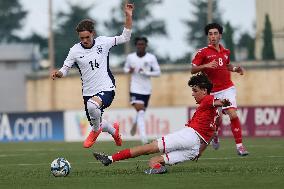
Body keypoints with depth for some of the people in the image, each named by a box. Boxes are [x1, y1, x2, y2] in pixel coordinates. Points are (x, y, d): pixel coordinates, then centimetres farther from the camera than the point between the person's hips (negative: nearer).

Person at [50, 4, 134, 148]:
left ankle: (95, 131, -6)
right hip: (88, 92, 4)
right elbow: (65, 69, 2)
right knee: (97, 124, 15)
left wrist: (128, 17, -7)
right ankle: (114, 130, 53)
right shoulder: (75, 51, -4)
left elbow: (125, 37, 4)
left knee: (92, 105, -37)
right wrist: (58, 73, -22)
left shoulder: (102, 42, -4)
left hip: (106, 89, -4)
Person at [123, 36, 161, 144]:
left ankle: (135, 123, 50)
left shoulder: (151, 58, -1)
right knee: (140, 111, -18)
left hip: (147, 90, 2)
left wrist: (146, 73, -16)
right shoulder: (130, 57, 2)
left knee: (142, 112, 13)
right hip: (135, 89, -2)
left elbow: (158, 72, -1)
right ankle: (144, 138, -23)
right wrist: (129, 71, -6)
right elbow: (125, 68, 18)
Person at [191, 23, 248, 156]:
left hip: (227, 89, 2)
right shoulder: (203, 52, -4)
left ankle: (239, 145, -12)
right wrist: (206, 65, -24)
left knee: (233, 115, -15)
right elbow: (193, 70, -9)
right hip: (212, 91, -2)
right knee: (217, 120, 0)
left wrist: (235, 69, 10)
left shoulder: (226, 51, 11)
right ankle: (214, 136, 36)